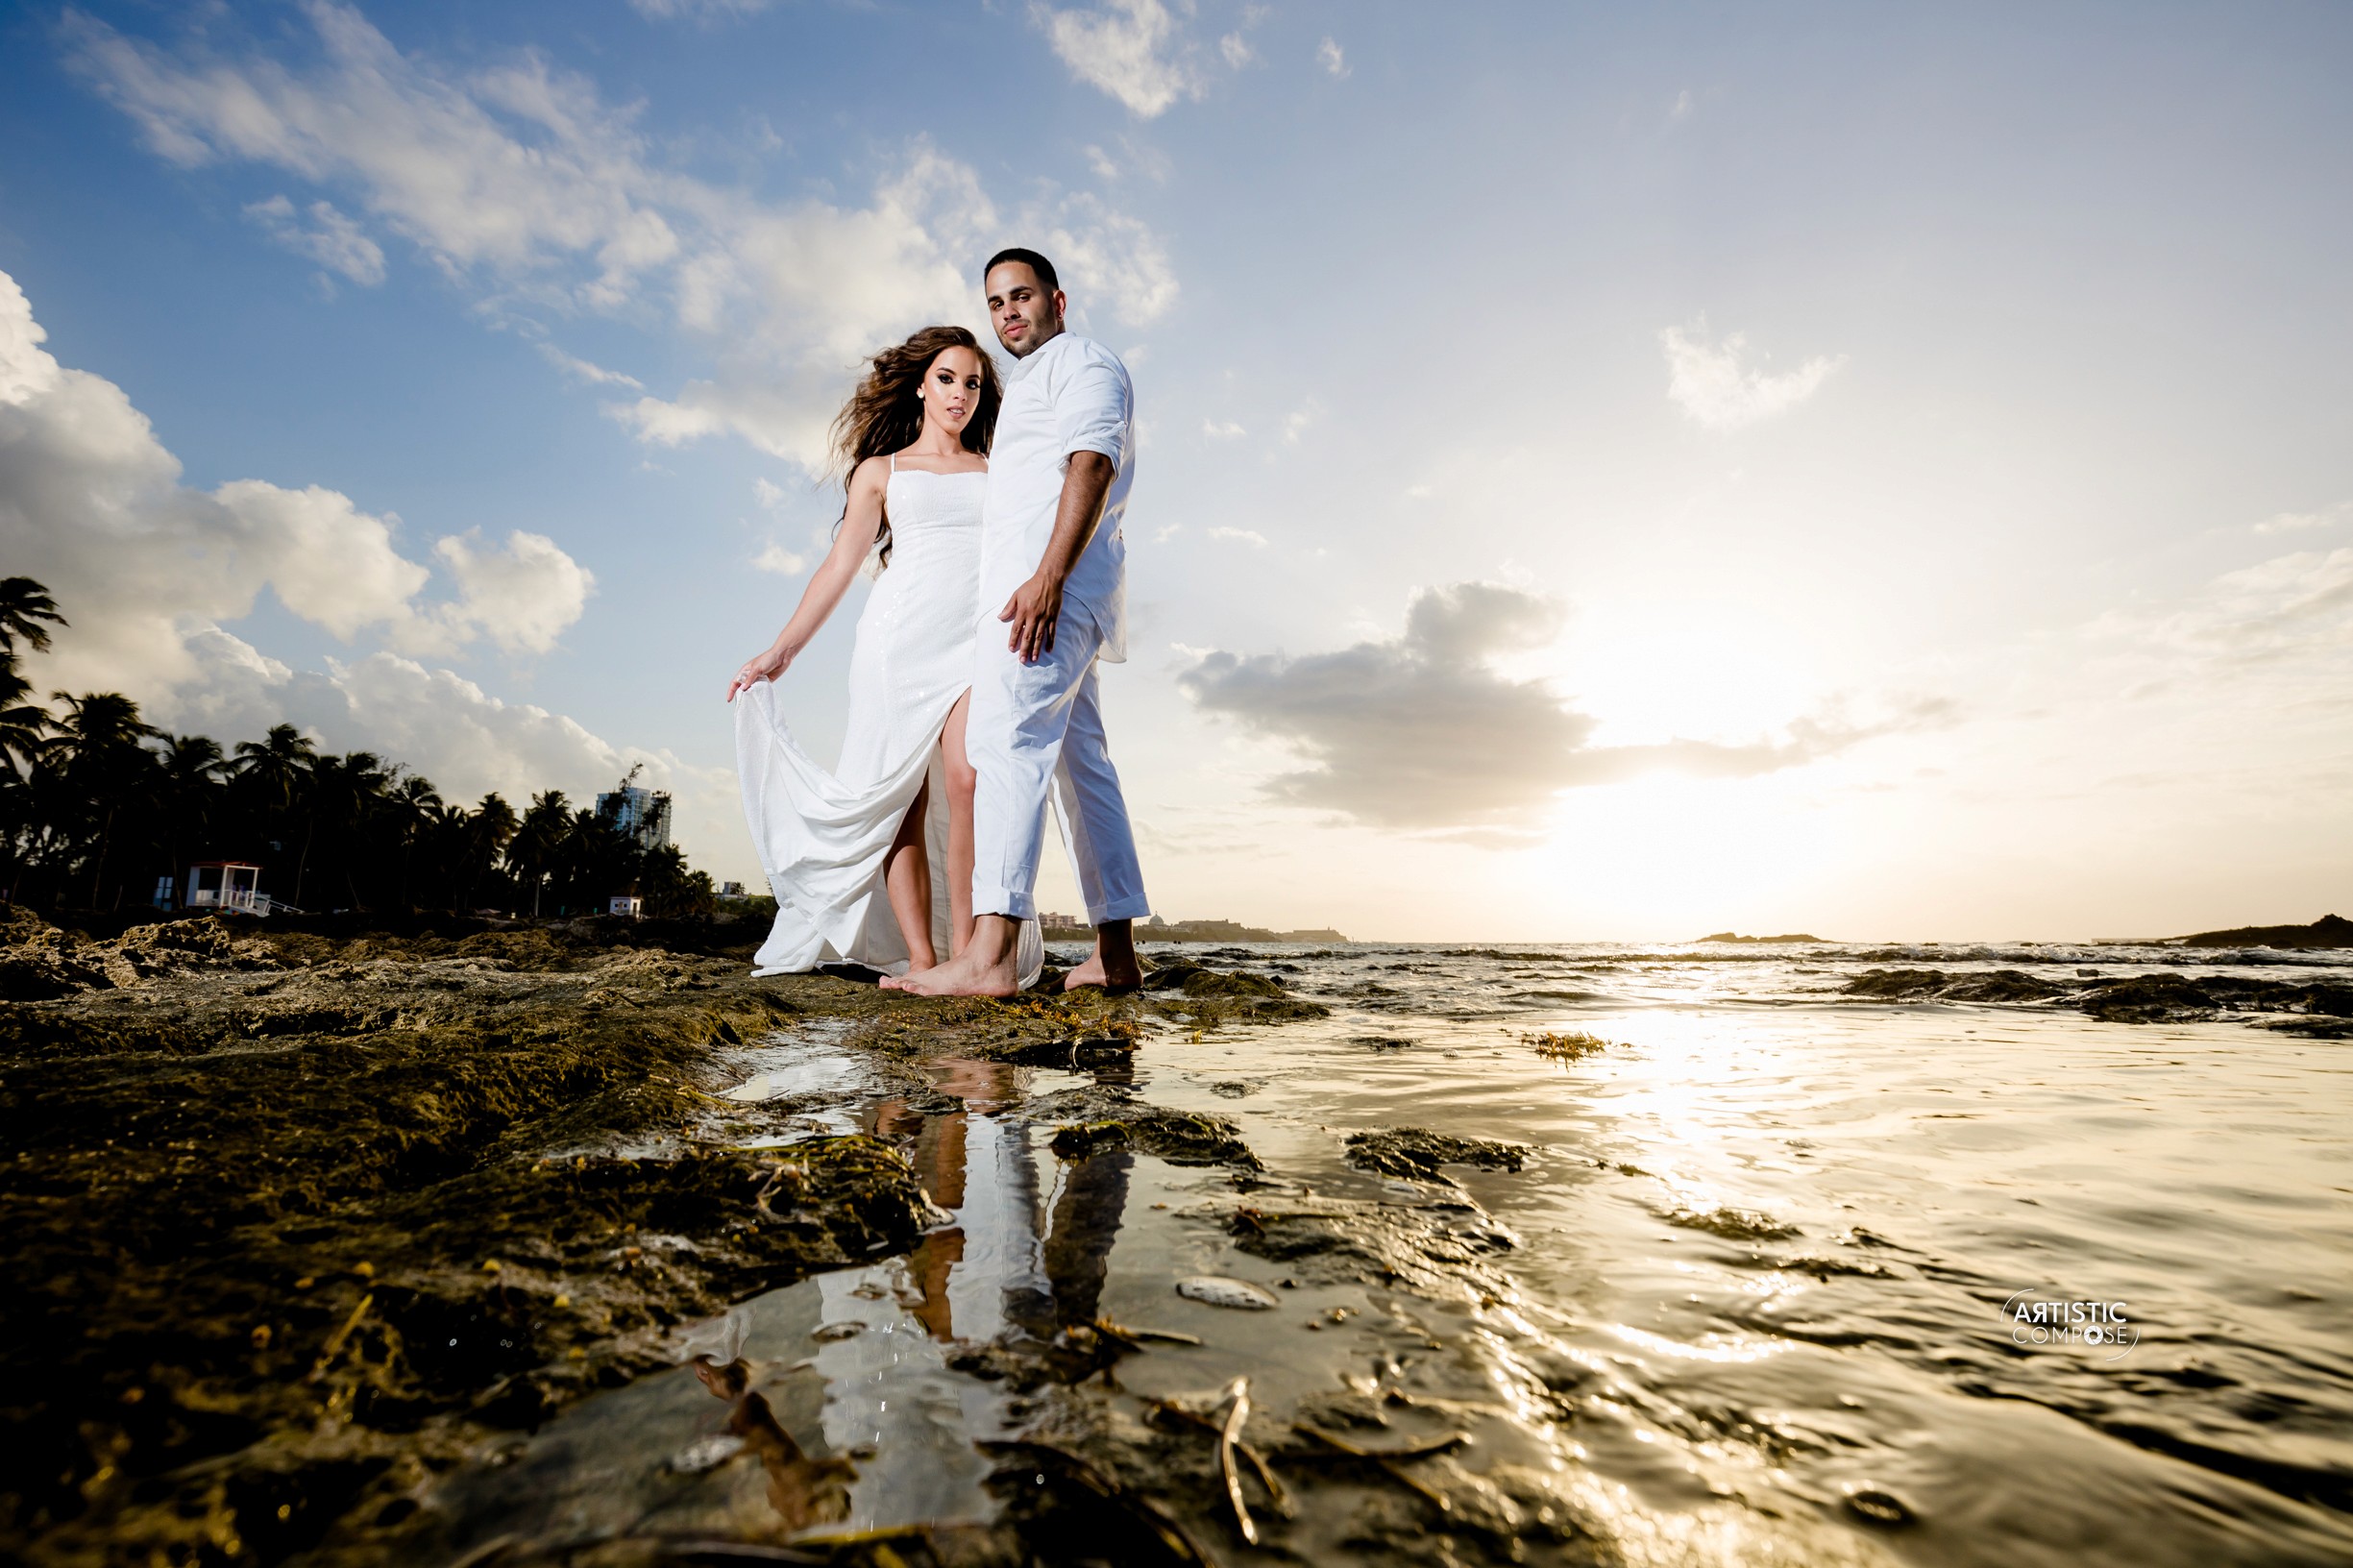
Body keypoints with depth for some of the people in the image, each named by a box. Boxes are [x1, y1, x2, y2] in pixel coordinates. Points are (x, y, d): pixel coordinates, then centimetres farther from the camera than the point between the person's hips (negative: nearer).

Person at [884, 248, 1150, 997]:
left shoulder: (1082, 361, 5)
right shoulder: (1026, 387, 35)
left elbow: (1091, 464, -14)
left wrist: (1048, 576, -26)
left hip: (1052, 582, -10)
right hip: (1028, 586, 10)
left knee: (1006, 738, -23)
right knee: (1078, 758, 4)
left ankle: (992, 953, -31)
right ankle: (1115, 951, 6)